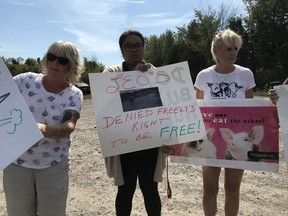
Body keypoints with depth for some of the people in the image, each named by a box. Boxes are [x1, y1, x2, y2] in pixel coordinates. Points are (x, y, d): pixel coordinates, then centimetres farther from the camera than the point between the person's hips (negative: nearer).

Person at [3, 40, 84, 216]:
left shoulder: (74, 94, -7)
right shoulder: (26, 80, -3)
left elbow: (69, 127, -22)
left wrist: (44, 129, -40)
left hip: (54, 167, -1)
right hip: (17, 163, 1)